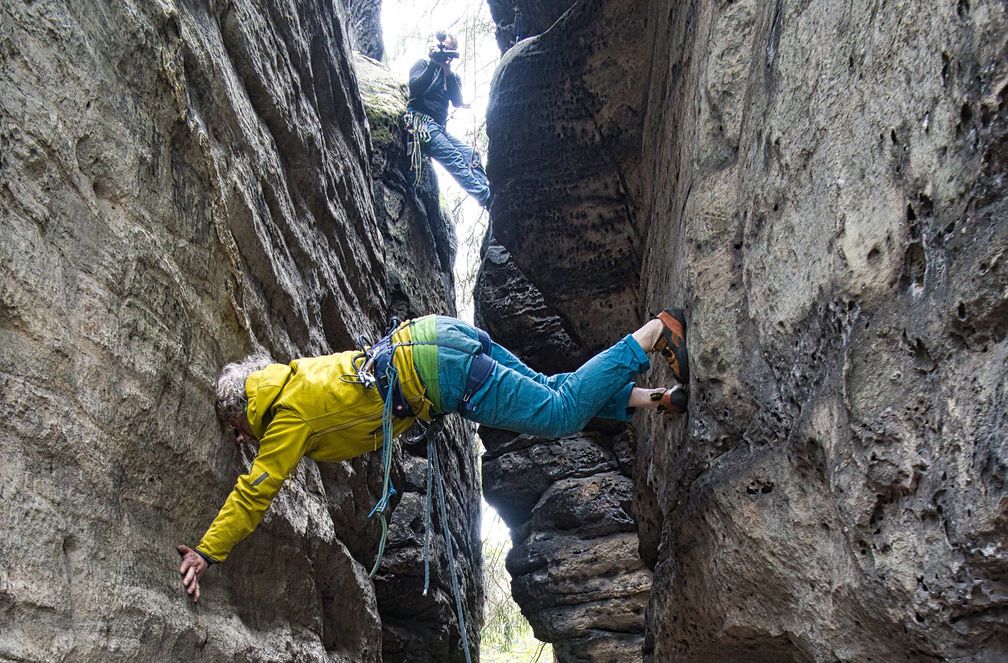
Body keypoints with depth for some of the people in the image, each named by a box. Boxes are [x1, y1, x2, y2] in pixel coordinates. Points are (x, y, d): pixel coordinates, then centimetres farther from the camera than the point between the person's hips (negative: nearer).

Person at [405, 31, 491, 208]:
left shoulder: (453, 77, 20)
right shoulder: (422, 65, 8)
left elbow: (458, 102, 1)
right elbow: (415, 88, -12)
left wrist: (448, 73, -9)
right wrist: (433, 63, -13)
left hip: (440, 129, 7)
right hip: (421, 120, -7)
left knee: (471, 155, -15)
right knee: (453, 158, -26)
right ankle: (486, 197, -40)